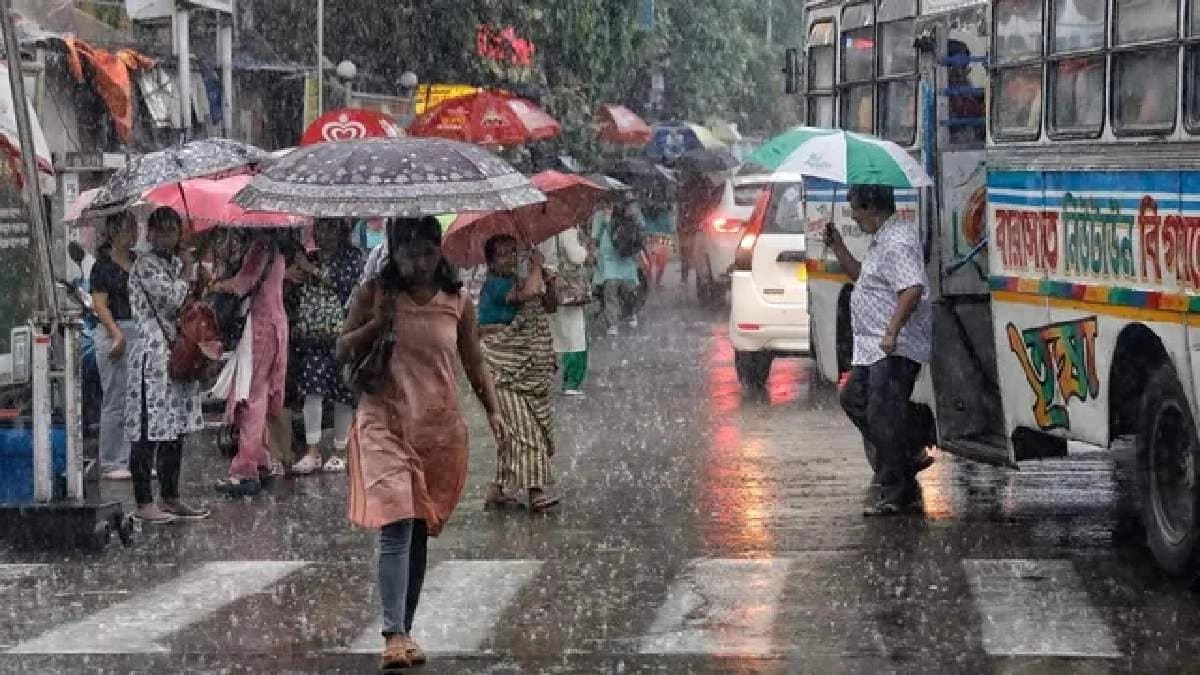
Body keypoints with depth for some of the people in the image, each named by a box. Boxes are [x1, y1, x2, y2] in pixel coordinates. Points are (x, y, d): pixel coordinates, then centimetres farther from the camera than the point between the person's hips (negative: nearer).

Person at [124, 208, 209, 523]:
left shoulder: (174, 264, 15)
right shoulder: (145, 265, -11)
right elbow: (173, 299, -20)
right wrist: (186, 271, -5)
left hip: (178, 352, 9)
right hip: (153, 352, -9)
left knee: (175, 430, 12)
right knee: (148, 432, -6)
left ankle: (170, 499, 19)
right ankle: (144, 503, -2)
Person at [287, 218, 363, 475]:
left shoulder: (352, 255, 5)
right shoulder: (309, 258, 17)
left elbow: (346, 281, -12)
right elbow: (295, 296, 21)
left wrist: (313, 270, -8)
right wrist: (291, 278, 0)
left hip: (341, 335, -3)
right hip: (311, 335, 3)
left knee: (342, 395, 0)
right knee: (312, 391, -7)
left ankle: (339, 453, 9)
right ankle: (313, 452, -6)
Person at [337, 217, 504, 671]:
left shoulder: (457, 302, 3)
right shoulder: (373, 293, -1)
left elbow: (474, 365, 9)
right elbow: (342, 353, 3)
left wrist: (493, 410, -4)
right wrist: (377, 323, -13)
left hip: (439, 429, 3)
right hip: (385, 422, -3)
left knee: (419, 530, 9)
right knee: (396, 526, -16)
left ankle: (406, 629, 20)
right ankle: (395, 634, -21)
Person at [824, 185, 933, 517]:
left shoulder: (897, 243, -18)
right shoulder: (881, 240, 17)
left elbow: (913, 289, -29)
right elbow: (861, 275, 32)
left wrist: (892, 333, -31)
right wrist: (837, 245, 21)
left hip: (894, 350, -12)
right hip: (873, 349, 12)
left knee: (884, 416, -10)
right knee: (853, 399, 20)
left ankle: (896, 495, -5)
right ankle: (905, 458, 23)